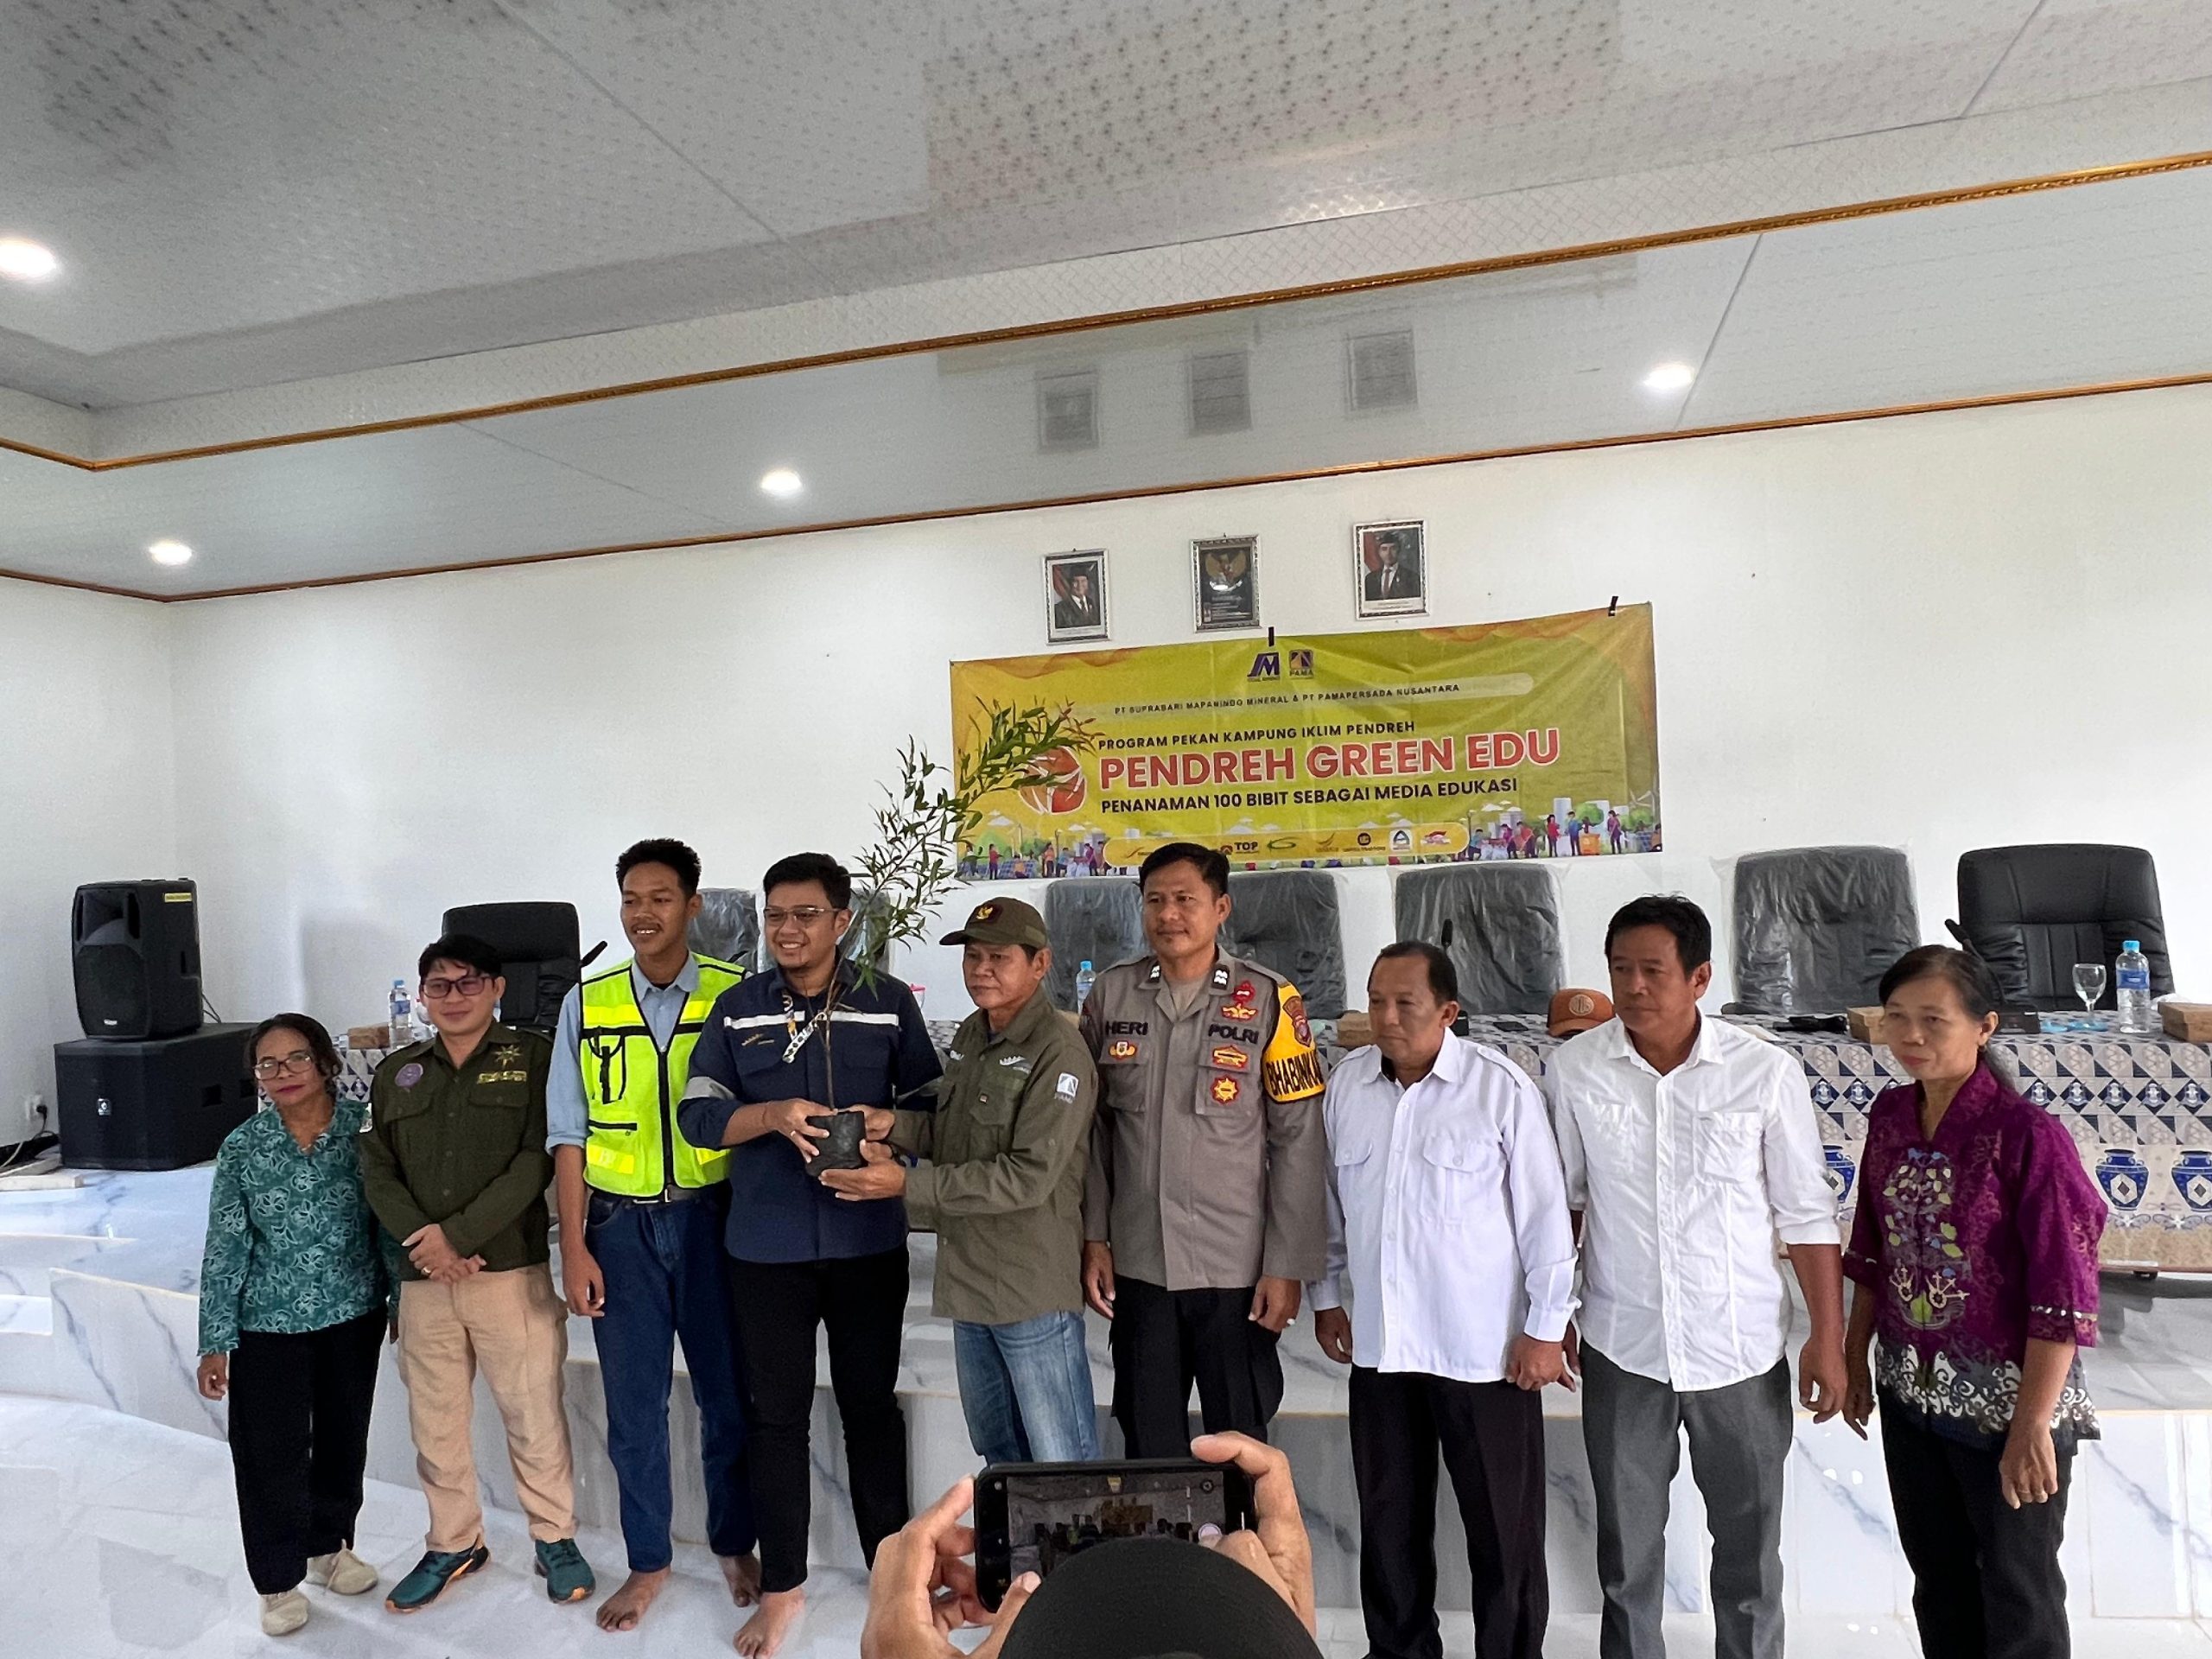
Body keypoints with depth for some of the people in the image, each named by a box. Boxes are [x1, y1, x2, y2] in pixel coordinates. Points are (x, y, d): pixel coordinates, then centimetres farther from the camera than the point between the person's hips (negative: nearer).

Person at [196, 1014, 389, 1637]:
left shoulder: (363, 1130, -8)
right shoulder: (242, 1148, -7)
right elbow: (225, 1248, -4)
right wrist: (215, 1342, -4)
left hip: (353, 1316, 1)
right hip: (269, 1324, -1)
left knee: (343, 1439, 16)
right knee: (269, 1452, 5)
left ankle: (329, 1546, 39)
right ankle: (278, 1580, 26)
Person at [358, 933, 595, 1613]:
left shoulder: (532, 1056, -3)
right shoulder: (396, 1072, 11)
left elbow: (537, 1161, -11)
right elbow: (376, 1171, 7)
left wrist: (458, 1232, -15)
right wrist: (422, 1241, -9)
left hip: (514, 1270, -4)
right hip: (423, 1278, 4)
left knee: (534, 1415, 4)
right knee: (434, 1421, 15)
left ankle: (555, 1539, 25)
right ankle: (454, 1543, 36)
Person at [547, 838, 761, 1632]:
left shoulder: (736, 995, -6)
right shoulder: (587, 1003, 0)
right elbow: (568, 1132, 2)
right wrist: (574, 1247, -1)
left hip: (712, 1217, -1)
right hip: (621, 1225, 2)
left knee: (728, 1393, 12)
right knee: (633, 1404, 14)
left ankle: (735, 1544, 35)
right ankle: (648, 1561, 34)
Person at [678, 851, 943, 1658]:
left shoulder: (889, 1003, -1)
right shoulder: (737, 1008, 2)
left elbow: (930, 1105, 3)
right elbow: (697, 1115, -3)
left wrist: (885, 1123, -18)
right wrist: (773, 1116, -20)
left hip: (868, 1244, 0)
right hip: (766, 1248, 1)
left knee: (872, 1404, 14)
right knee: (776, 1414, 11)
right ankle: (781, 1586, 28)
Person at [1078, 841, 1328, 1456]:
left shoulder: (1269, 1000, -9)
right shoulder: (1111, 995, 0)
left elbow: (1299, 1143, -7)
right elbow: (1094, 1126, 6)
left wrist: (1287, 1267, -9)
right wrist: (1093, 1238, 3)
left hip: (1237, 1270, -3)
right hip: (1135, 1266, 3)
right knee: (1148, 1448, 16)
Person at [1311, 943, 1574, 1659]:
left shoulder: (1501, 1087, -14)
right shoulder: (1345, 1083, -1)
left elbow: (1544, 1212, -9)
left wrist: (1545, 1328, -6)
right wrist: (1326, 1296, 13)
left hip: (1485, 1346, -4)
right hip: (1378, 1343, 4)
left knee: (1503, 1523, 11)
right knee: (1388, 1517, 19)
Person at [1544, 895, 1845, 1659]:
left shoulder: (1767, 1071, -12)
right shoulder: (1572, 1068, -9)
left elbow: (1806, 1215, -3)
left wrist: (1828, 1337, -2)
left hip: (1742, 1348, 0)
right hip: (1621, 1348, 1)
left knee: (1750, 1541, 17)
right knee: (1627, 1544, 17)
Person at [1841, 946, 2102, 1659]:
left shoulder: (2027, 1134, -19)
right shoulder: (1889, 1114, -2)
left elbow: (2062, 1296, -18)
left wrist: (2033, 1425, -19)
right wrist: (1856, 1356, 11)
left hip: (2006, 1397, -5)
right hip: (1911, 1390, 5)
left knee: (2017, 1597, 14)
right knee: (1938, 1581, 22)